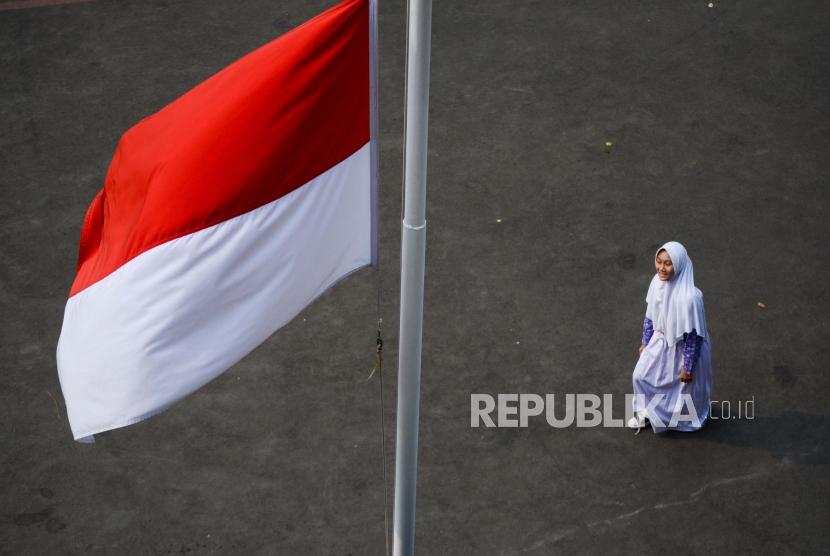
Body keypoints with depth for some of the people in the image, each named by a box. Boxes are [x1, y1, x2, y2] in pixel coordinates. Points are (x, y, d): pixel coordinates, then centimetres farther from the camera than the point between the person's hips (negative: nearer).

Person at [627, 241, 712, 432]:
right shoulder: (657, 283, -14)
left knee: (683, 385, 18)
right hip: (660, 342, 6)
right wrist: (645, 342, 14)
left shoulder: (689, 297, -36)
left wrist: (688, 367, -17)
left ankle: (684, 416, 50)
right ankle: (647, 413, 46)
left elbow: (694, 335, -26)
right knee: (641, 376, 19)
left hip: (683, 348, -6)